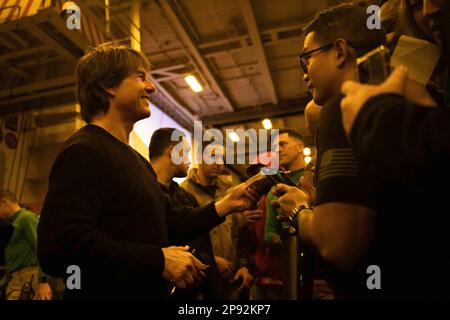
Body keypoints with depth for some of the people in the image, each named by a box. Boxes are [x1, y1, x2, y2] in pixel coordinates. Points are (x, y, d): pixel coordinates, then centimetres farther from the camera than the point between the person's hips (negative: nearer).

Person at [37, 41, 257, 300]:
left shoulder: (137, 160, 13)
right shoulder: (84, 152, -19)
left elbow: (167, 226, 15)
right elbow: (59, 249, -30)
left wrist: (224, 205, 6)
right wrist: (158, 260, -25)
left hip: (151, 292, 10)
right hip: (105, 292, -9)